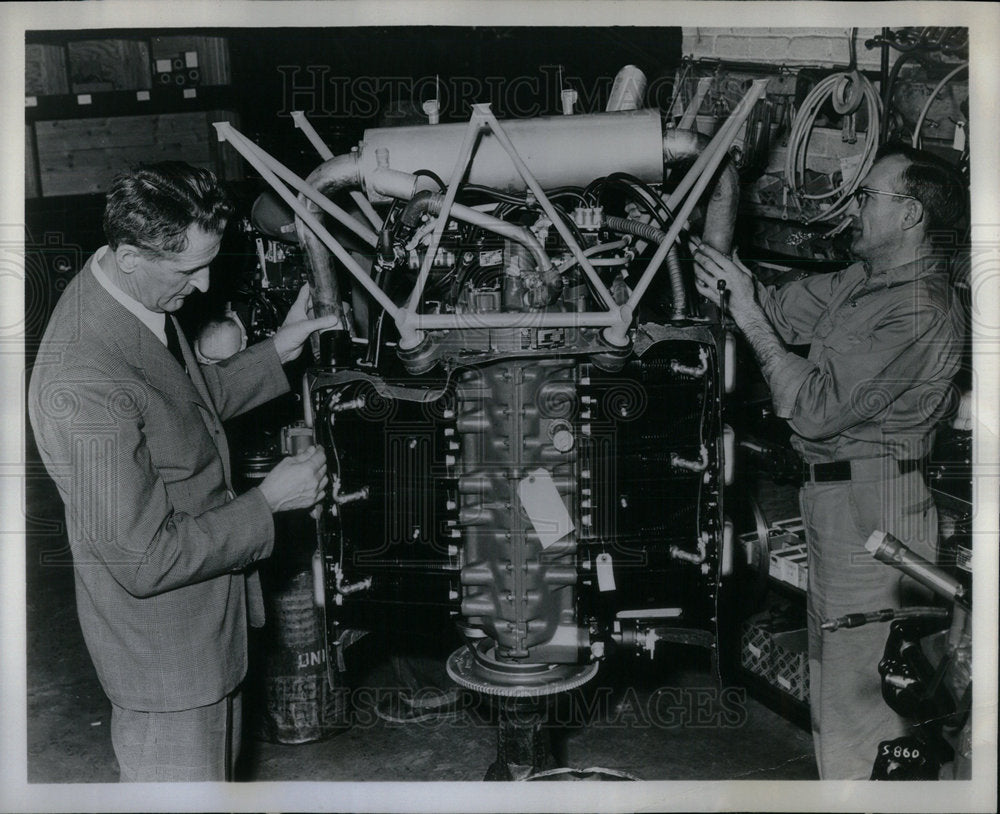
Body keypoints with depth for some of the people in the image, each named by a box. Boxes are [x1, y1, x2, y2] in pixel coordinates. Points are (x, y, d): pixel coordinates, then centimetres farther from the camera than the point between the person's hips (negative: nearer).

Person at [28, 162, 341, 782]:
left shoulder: (132, 296, -5)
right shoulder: (87, 387, -36)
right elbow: (144, 560, -30)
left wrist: (276, 353, 3)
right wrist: (267, 503, -23)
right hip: (163, 652, -9)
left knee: (218, 768, 29)